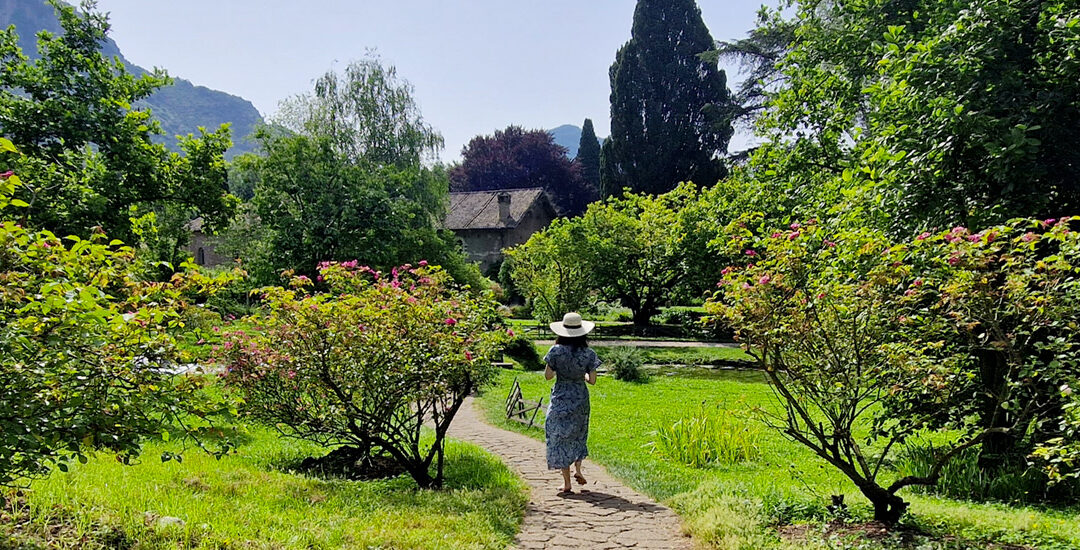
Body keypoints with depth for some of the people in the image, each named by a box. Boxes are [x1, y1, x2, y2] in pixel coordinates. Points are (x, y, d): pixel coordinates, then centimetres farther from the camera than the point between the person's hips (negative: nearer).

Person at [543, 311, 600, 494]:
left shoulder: (556, 351, -11)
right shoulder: (588, 354, -8)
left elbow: (547, 375, -7)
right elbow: (592, 380, -6)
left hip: (560, 399, -2)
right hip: (580, 398, 2)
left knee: (560, 437, 6)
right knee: (578, 434, 25)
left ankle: (567, 482, 7)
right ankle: (578, 468, 13)